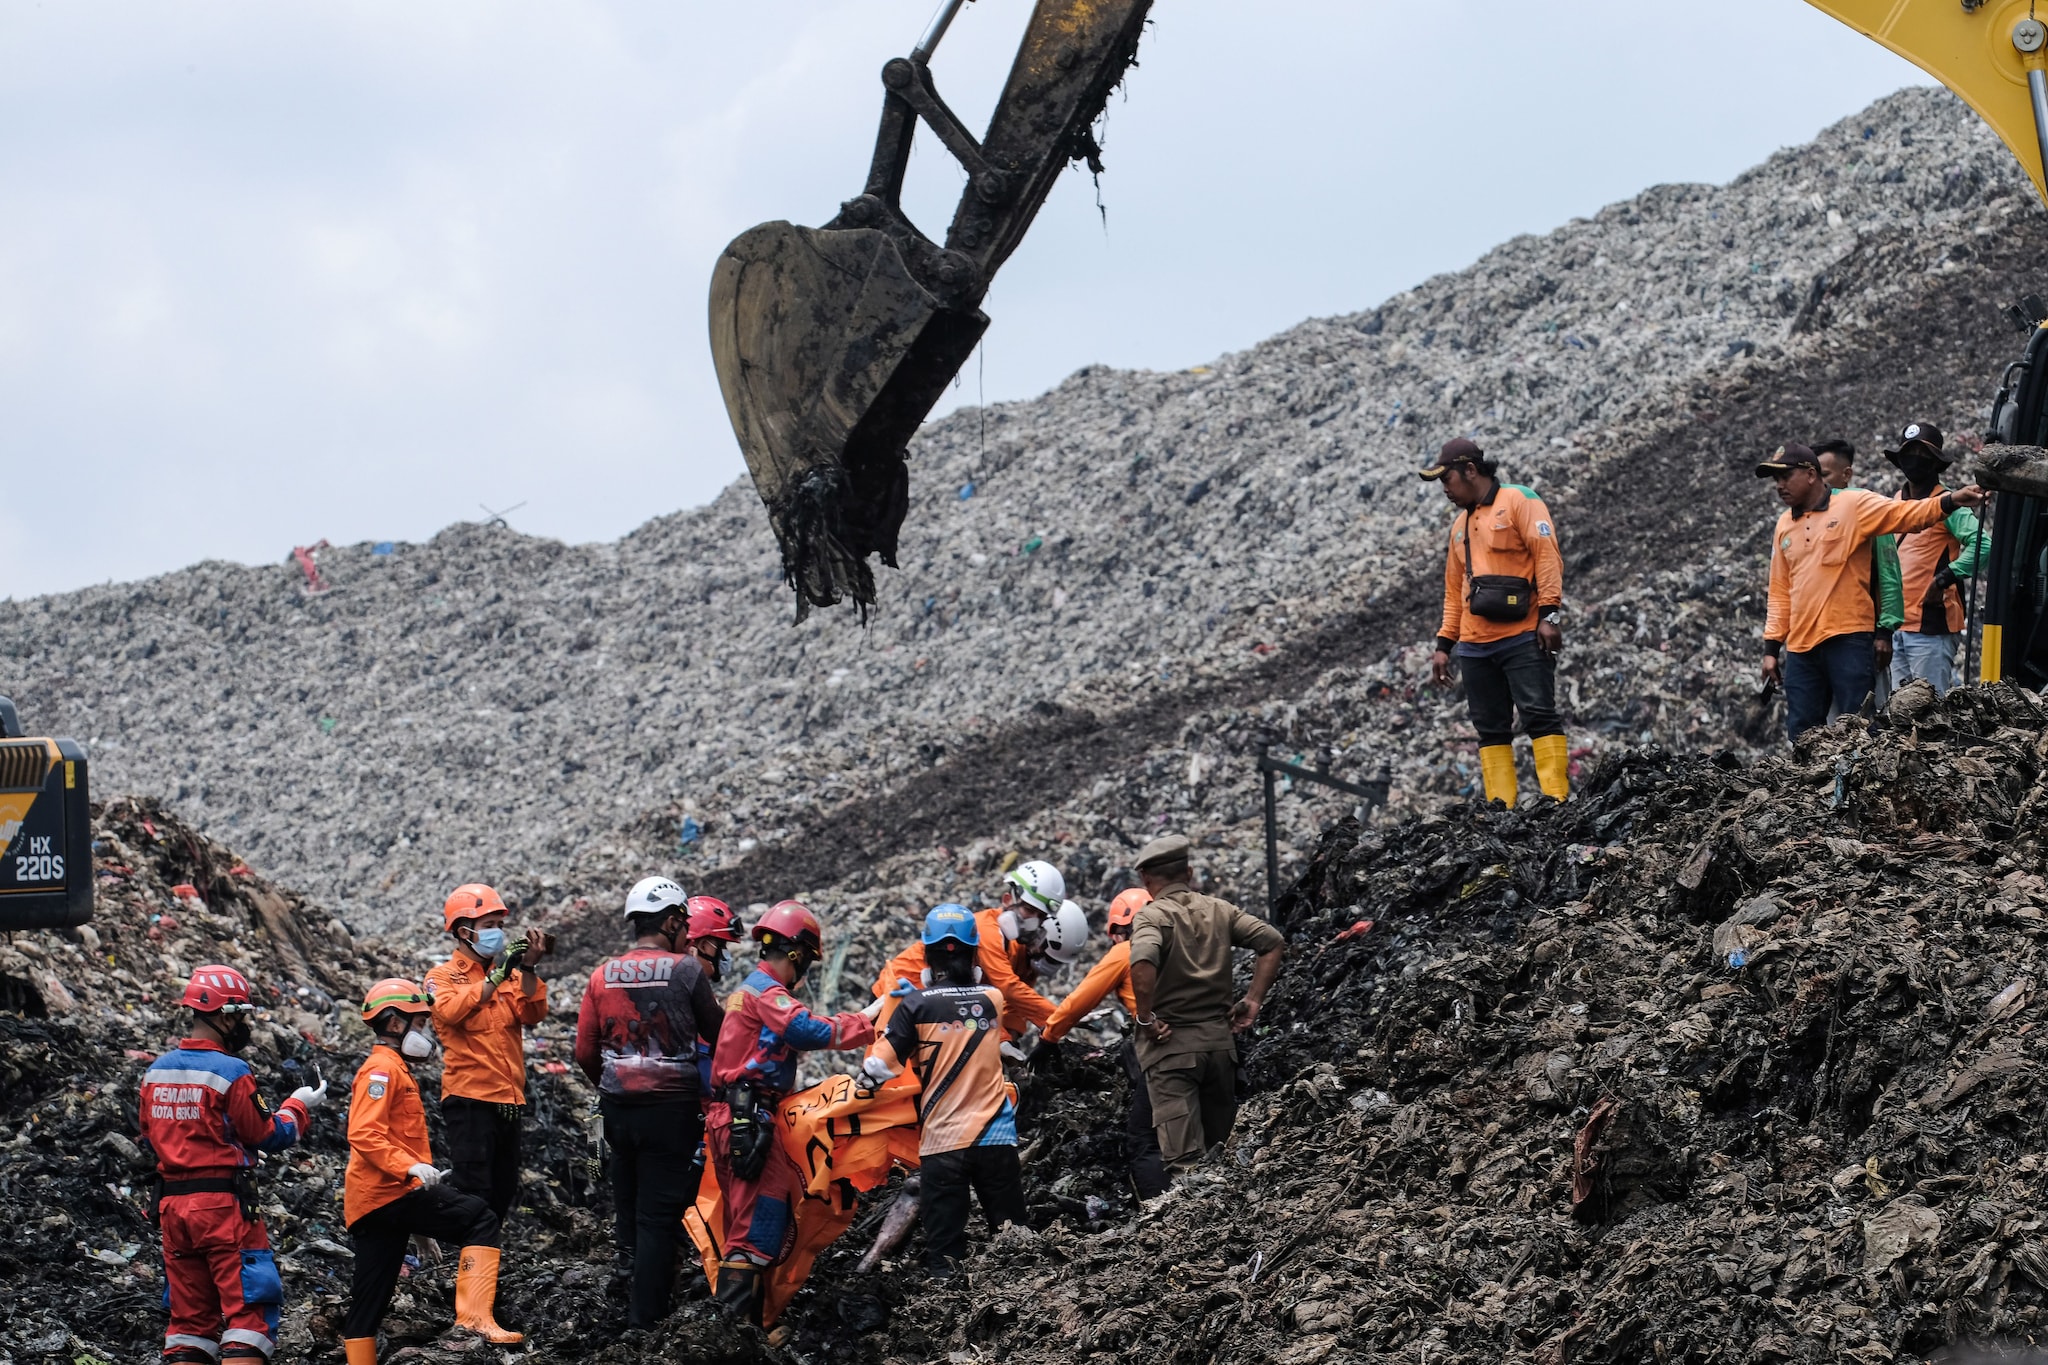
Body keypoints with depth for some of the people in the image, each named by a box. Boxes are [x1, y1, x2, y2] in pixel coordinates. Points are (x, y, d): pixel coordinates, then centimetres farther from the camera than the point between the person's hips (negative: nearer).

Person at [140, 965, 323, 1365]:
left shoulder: (156, 1071, 6)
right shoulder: (230, 1072, -13)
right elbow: (267, 1136, -6)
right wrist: (299, 1106, 10)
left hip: (173, 1205, 6)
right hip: (223, 1204, -6)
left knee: (190, 1317, 11)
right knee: (248, 1308, -3)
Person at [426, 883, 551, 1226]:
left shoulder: (512, 976, 15)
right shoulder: (443, 977, 2)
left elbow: (533, 1014, -1)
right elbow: (450, 1011, -20)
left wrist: (528, 969, -17)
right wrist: (497, 976, -23)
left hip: (509, 1101, 6)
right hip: (469, 1099, -6)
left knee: (503, 1194, 11)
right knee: (475, 1196, -10)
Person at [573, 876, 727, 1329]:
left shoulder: (602, 976, 3)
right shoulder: (687, 970, -10)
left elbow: (585, 1053, 6)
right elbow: (717, 1032, 2)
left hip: (617, 1107, 4)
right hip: (672, 1106, -4)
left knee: (629, 1201, 20)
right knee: (658, 1215, 1)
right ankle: (646, 1315, 3)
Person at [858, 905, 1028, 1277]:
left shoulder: (917, 1005, -8)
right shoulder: (994, 999, 3)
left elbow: (879, 1068, -10)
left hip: (942, 1140, -3)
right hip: (997, 1138, 3)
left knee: (944, 1251, 2)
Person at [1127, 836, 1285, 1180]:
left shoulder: (1152, 916, -9)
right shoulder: (1219, 910, 7)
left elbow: (1143, 963, -30)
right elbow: (1272, 942, 3)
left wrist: (1146, 1017, -17)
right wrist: (1253, 1000, 5)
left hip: (1171, 1045, -5)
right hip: (1220, 1039, 5)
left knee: (1184, 1160, -8)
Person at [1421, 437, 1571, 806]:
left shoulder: (1519, 501, 1)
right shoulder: (1460, 525, 24)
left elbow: (1547, 555, -8)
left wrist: (1548, 614, -17)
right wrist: (1444, 646, 19)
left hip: (1523, 637, -7)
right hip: (1475, 647, 7)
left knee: (1539, 716, -12)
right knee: (1491, 730, 4)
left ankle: (1556, 800, -16)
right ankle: (1500, 809, 4)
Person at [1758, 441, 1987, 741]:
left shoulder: (1853, 505, 0)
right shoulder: (1784, 525, 17)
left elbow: (1904, 514, -10)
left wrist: (1950, 501, -26)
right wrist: (1772, 647, 16)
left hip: (1848, 640, -6)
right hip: (1800, 646, 6)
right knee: (1802, 736, 5)